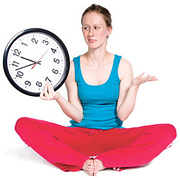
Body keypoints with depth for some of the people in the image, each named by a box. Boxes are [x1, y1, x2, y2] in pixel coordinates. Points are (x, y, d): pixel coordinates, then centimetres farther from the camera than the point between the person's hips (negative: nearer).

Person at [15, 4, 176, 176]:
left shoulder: (122, 66, 2)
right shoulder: (73, 67, 3)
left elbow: (122, 115, -3)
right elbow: (78, 116, -1)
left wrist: (134, 86, -14)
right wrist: (58, 98, -18)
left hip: (113, 137, 0)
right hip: (79, 135, 0)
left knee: (168, 131, -26)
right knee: (24, 125, -23)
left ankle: (104, 161, -26)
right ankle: (82, 162, -26)